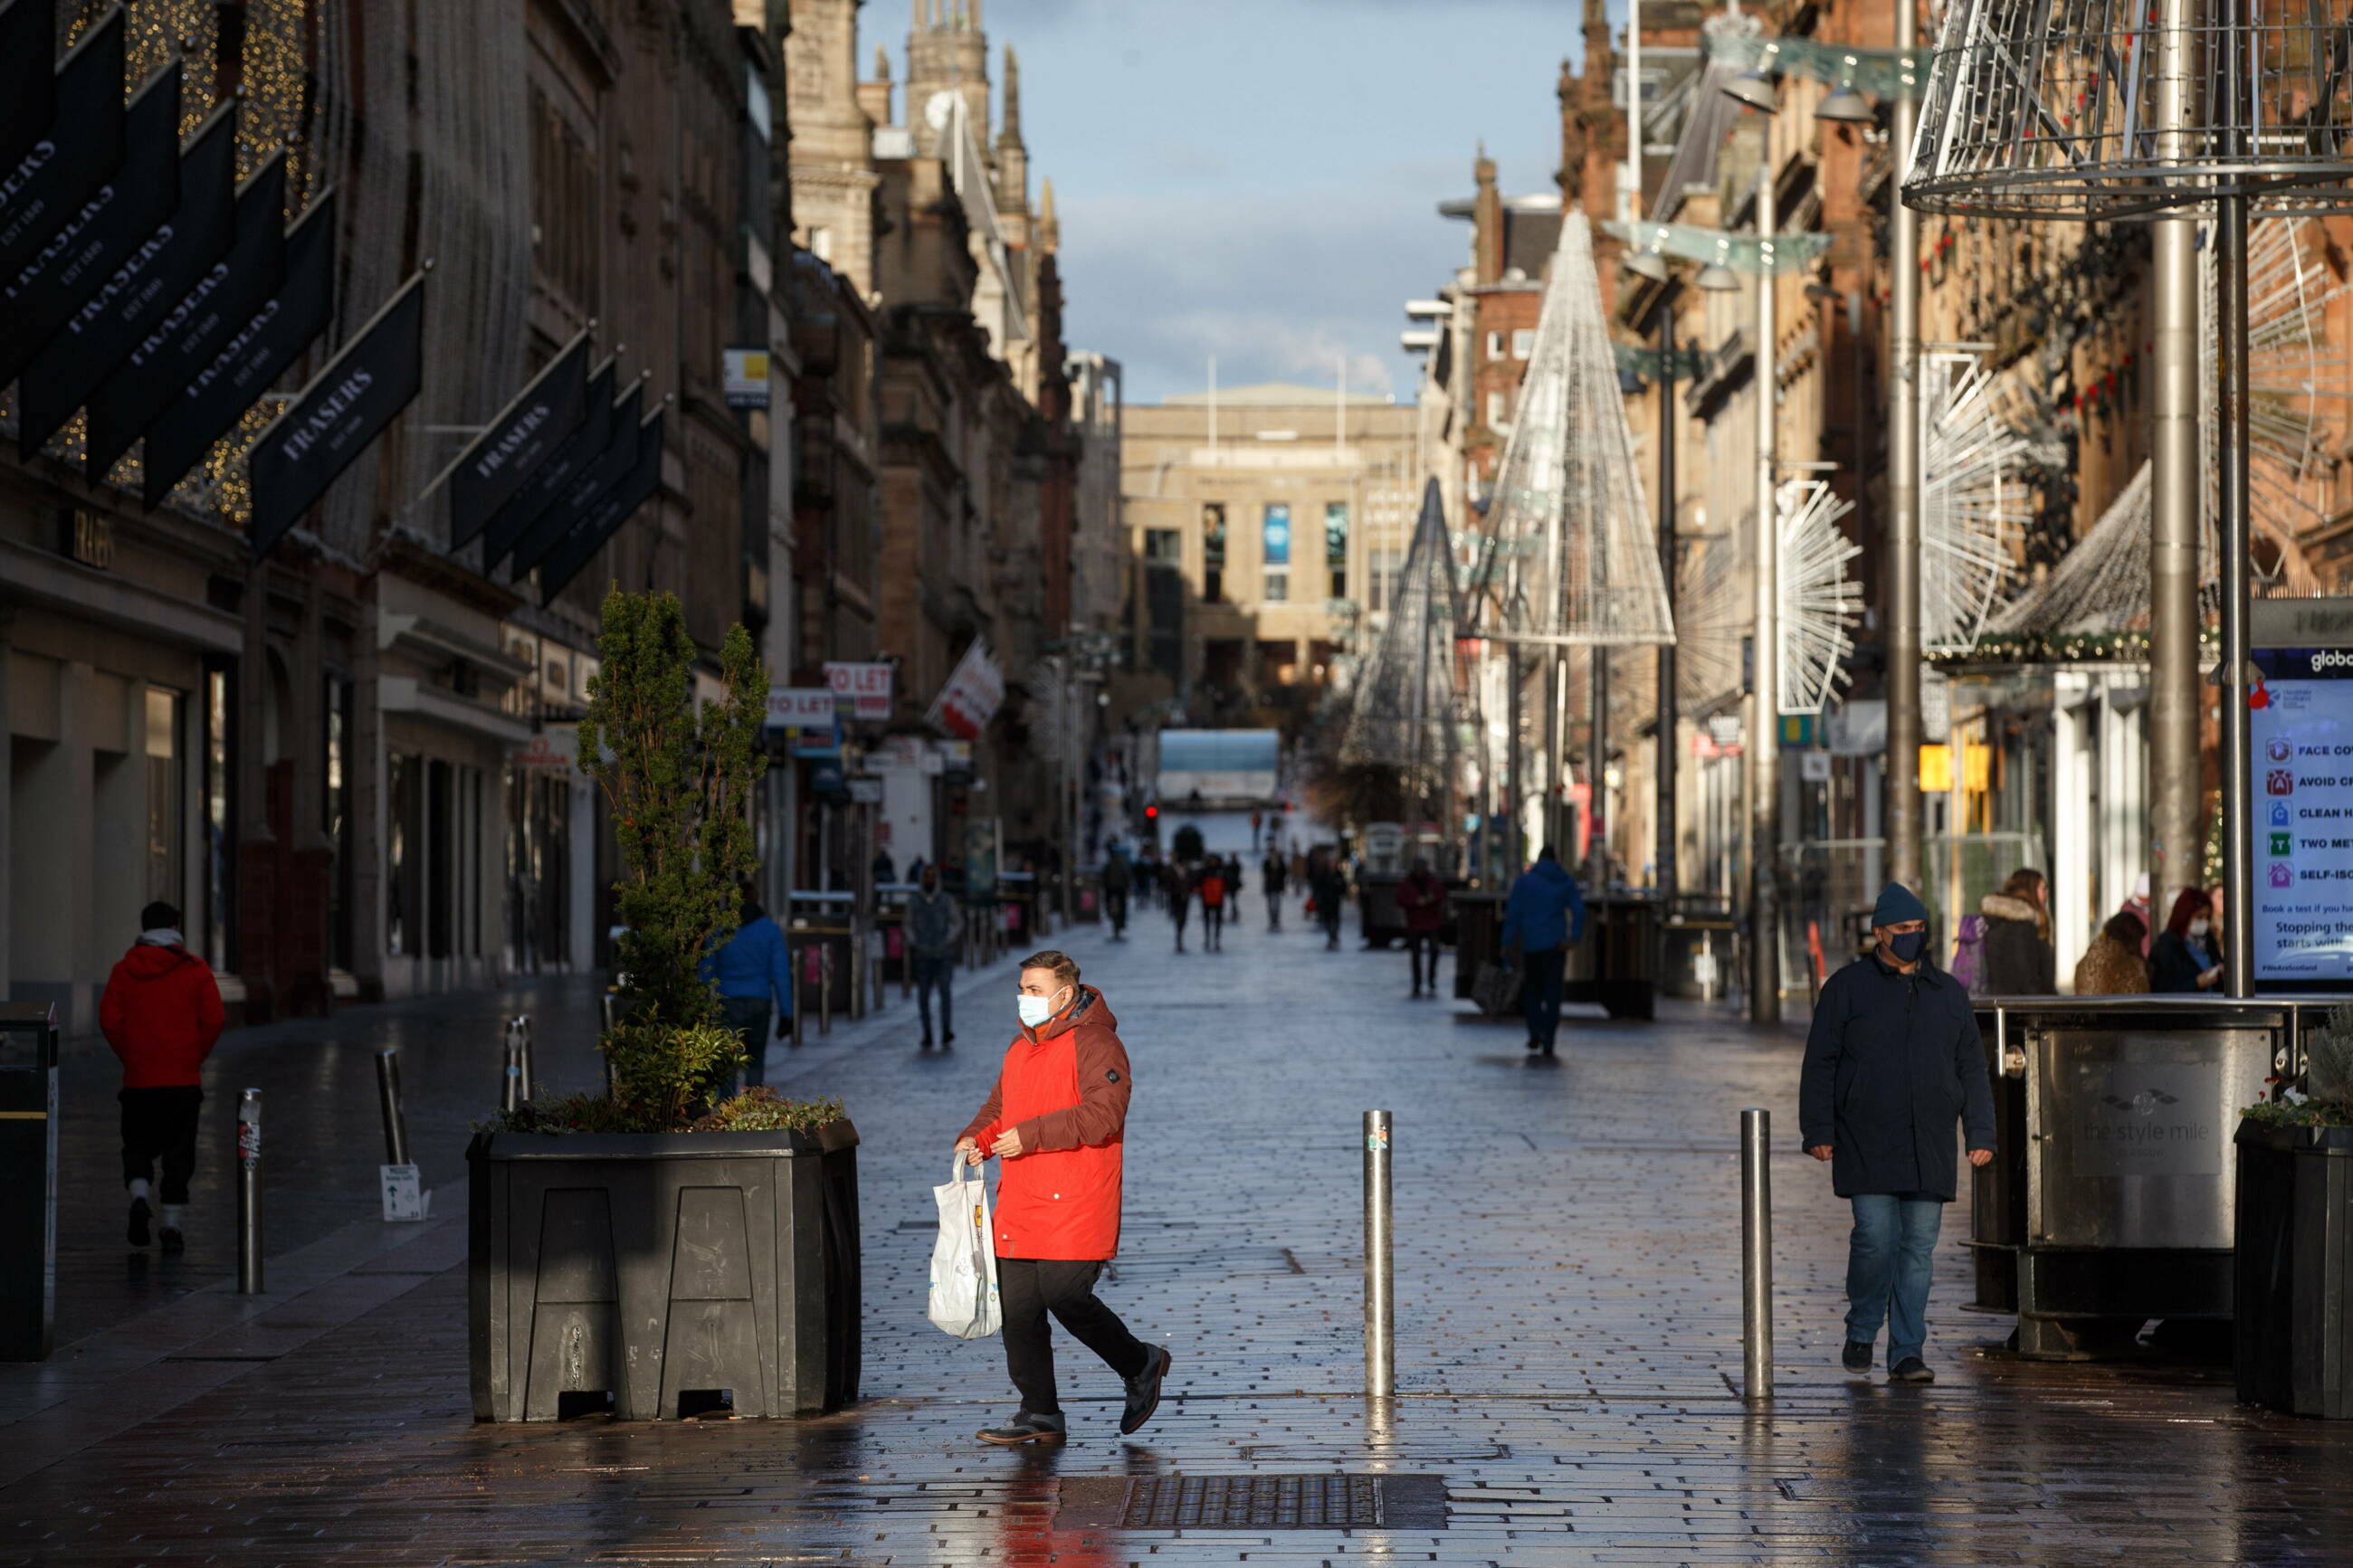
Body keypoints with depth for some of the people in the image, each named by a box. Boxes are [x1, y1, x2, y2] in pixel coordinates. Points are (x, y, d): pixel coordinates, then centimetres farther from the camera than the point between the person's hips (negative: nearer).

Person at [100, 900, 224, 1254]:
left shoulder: (124, 969, 2)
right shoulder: (195, 969, 0)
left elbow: (109, 1021, -3)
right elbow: (214, 1020, -5)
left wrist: (130, 1057, 8)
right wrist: (196, 1057, 7)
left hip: (138, 1078, 1)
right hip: (184, 1079, -1)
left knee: (137, 1144, 13)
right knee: (179, 1151, 5)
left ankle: (139, 1193, -14)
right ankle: (173, 1222, 1)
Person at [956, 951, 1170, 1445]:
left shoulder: (1094, 1044, -10)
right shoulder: (1022, 1047, 18)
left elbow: (1101, 1115, -21)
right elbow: (1000, 1106, 27)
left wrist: (1029, 1136, -21)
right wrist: (975, 1139, 5)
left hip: (1075, 1205, -8)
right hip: (1020, 1204, 8)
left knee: (1065, 1296, -12)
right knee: (1017, 1307, 3)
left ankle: (1140, 1364, 13)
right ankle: (1040, 1415, 10)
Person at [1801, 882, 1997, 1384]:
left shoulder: (1948, 994, 14)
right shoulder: (1847, 988, 4)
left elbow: (1972, 1070, 16)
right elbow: (1819, 1063, 2)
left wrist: (1980, 1134, 7)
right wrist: (1817, 1131, -5)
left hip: (1929, 1149, 3)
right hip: (1866, 1148, -3)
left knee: (1919, 1248, 1)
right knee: (1875, 1238, -12)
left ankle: (1907, 1353, 5)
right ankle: (1861, 1333, 10)